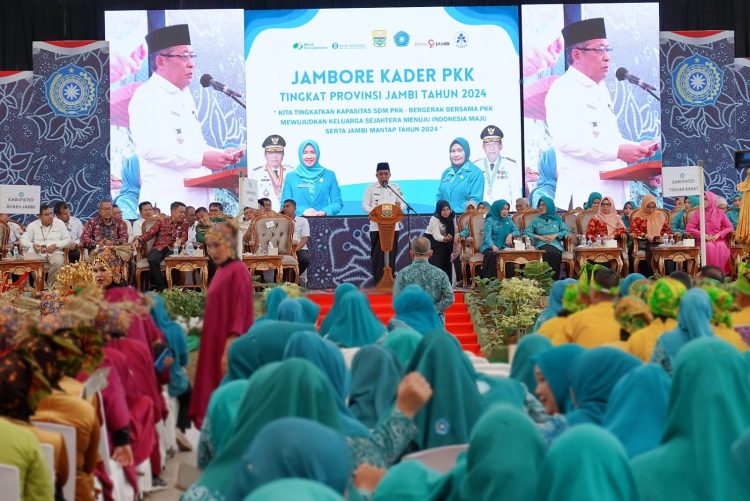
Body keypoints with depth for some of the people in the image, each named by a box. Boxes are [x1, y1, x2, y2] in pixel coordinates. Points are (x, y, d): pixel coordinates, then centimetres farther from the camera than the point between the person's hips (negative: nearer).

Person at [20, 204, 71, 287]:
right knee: (28, 259, -33)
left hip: (55, 252, -1)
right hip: (37, 252, 1)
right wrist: (32, 245, -17)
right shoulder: (32, 225, 10)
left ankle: (50, 285, -13)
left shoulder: (59, 223, 9)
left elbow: (67, 239, 6)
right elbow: (23, 240, 6)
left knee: (58, 262, -37)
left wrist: (56, 245, -12)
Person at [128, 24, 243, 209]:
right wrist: (202, 158, -22)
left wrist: (221, 154, 8)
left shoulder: (185, 95, 21)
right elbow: (149, 147, -20)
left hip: (197, 199, 8)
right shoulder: (147, 96, -7)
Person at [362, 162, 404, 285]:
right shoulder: (370, 188, 5)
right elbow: (365, 205, 0)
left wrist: (399, 206, -12)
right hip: (377, 226, -2)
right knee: (377, 255, -5)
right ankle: (377, 284, -1)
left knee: (391, 255, 3)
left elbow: (403, 204, 13)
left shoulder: (396, 188, 12)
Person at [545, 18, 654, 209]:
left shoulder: (600, 88, 23)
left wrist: (636, 147, 11)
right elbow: (566, 140, -21)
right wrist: (617, 151, -21)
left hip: (612, 193, 9)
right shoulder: (563, 89, -7)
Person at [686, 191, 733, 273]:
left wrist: (718, 234, -11)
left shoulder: (720, 212, 8)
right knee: (709, 247, -37)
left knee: (722, 247, -35)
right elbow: (688, 228, -3)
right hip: (704, 241, -1)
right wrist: (704, 235, -12)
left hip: (719, 239, 1)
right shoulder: (697, 213, 6)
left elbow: (730, 227, 5)